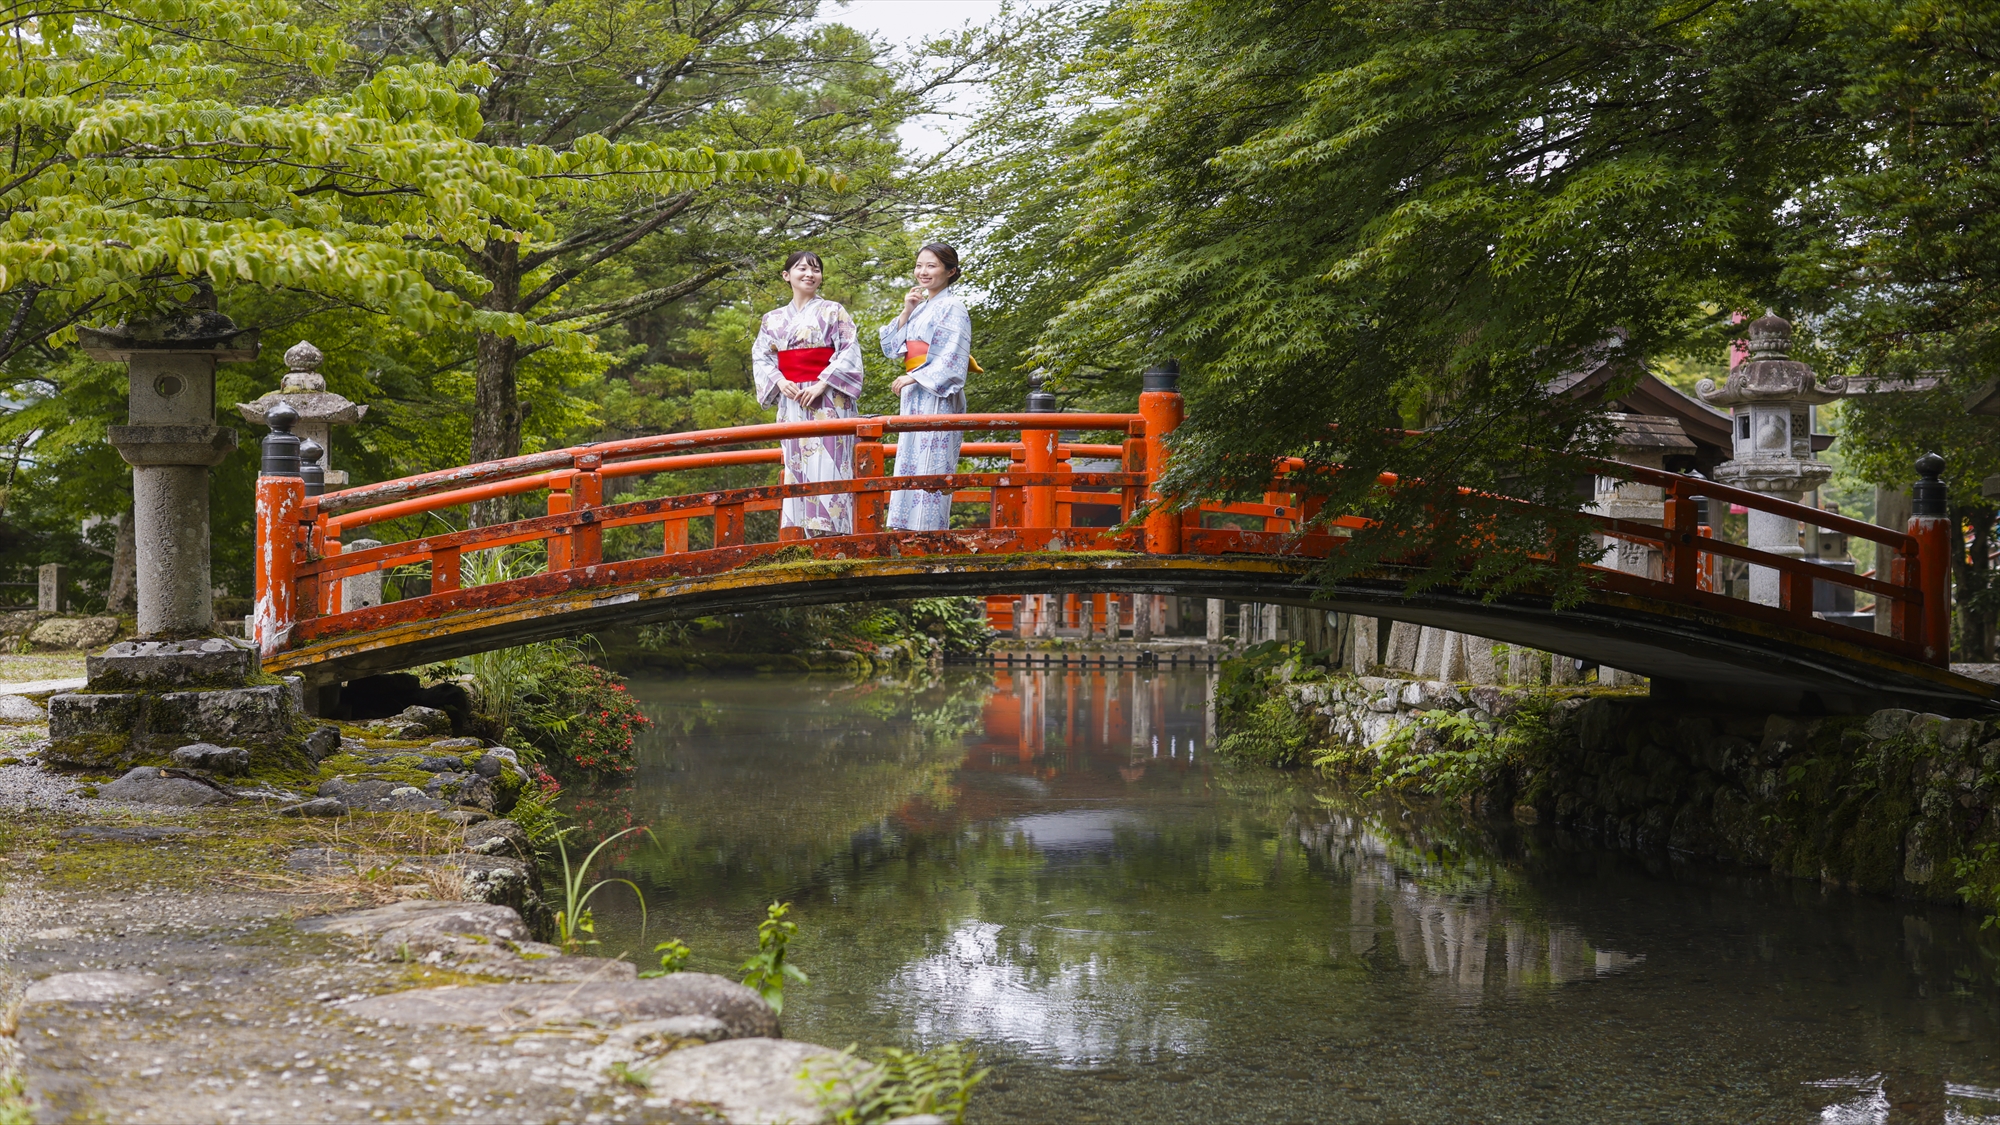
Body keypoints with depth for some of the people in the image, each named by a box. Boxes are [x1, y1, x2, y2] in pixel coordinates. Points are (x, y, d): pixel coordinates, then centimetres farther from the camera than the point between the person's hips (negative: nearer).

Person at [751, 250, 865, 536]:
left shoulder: (833, 312, 5)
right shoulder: (773, 319, 16)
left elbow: (850, 353, -4)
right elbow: (760, 358, 12)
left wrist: (822, 384, -14)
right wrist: (780, 381, -8)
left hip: (828, 401, -4)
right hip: (791, 402, 4)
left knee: (826, 465, -11)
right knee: (798, 467, -1)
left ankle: (834, 534, -13)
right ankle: (811, 536, 0)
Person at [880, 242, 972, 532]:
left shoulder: (952, 307, -5)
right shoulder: (919, 307, 19)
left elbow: (953, 358, -14)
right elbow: (892, 348, 15)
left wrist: (915, 377, -19)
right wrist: (906, 313, 3)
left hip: (938, 397, -8)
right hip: (915, 399, 8)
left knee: (929, 465, -11)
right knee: (909, 464, 5)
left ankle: (928, 533, -12)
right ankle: (908, 534, 6)